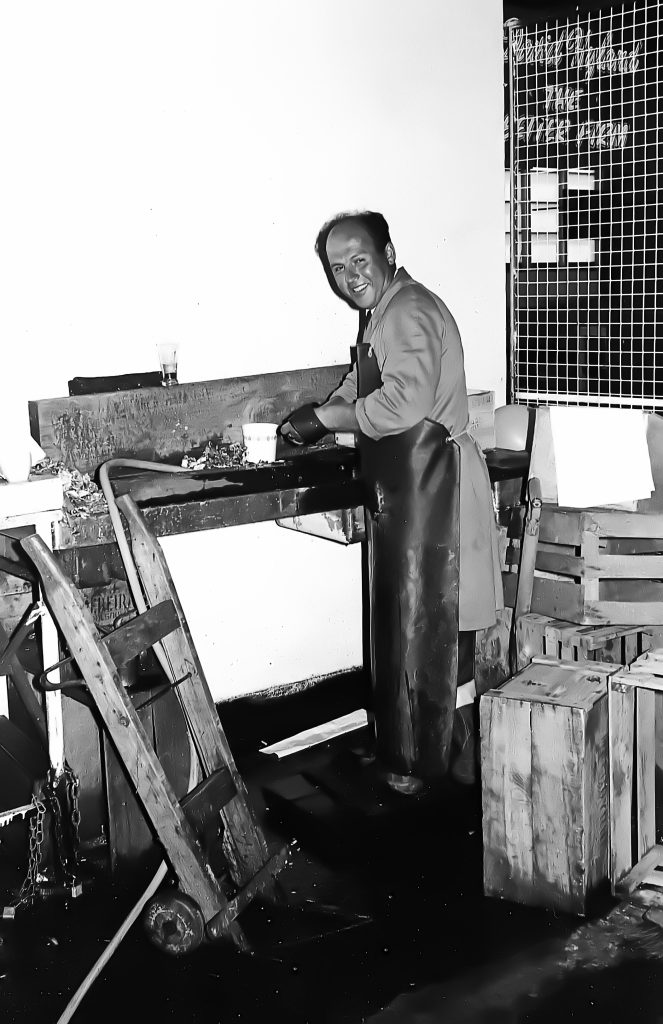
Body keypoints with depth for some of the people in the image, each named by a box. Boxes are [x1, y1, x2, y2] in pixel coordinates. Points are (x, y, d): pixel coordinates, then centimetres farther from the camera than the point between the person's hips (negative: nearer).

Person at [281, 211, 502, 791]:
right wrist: (312, 421, 10)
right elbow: (361, 388, 27)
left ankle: (421, 760, 10)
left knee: (421, 624, -1)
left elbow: (405, 401, -31)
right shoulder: (381, 315, 16)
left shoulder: (409, 313, -17)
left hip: (432, 487, -11)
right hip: (403, 488, 11)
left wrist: (324, 418, -20)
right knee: (401, 618, 18)